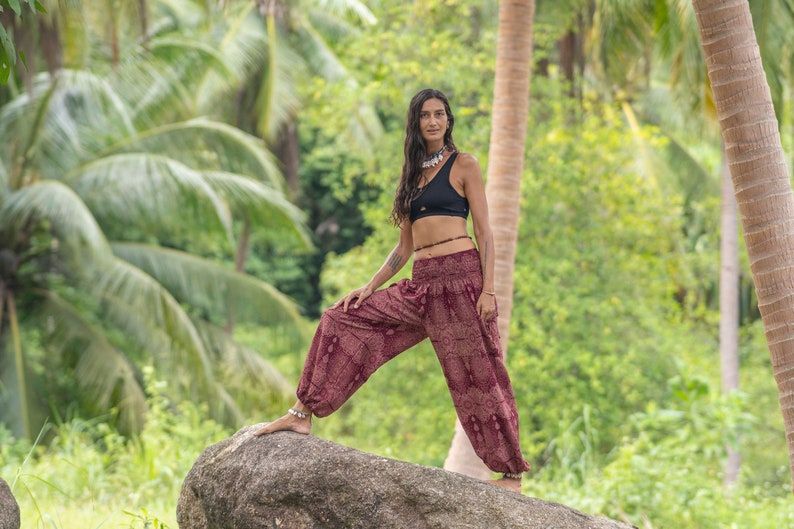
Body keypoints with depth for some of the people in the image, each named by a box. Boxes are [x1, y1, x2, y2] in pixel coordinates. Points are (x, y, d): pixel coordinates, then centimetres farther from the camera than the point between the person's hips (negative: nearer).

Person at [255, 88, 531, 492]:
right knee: (343, 320, 1)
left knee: (476, 373, -5)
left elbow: (484, 232, -4)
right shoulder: (413, 175, 19)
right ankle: (303, 414, 5)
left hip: (461, 276, -6)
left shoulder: (463, 166, 2)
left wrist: (488, 289, -13)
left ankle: (512, 473, 2)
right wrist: (369, 287, 11)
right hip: (421, 284, 6)